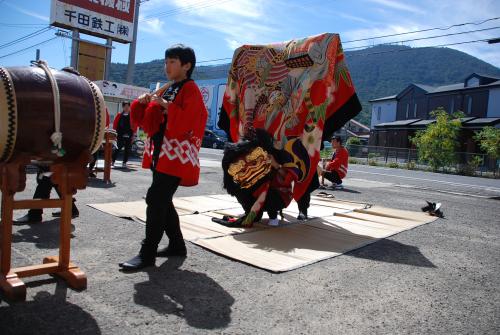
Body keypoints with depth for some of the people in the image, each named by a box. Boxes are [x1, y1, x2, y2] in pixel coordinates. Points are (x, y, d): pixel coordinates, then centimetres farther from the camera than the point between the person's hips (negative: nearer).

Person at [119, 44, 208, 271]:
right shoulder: (164, 90, 18)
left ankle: (147, 254, -4)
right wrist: (141, 103, -2)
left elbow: (186, 123, -20)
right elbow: (145, 121, 16)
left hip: (177, 156, -9)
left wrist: (167, 106, -23)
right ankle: (177, 244, 25)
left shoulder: (191, 90, -6)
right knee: (162, 200, 12)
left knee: (156, 199, -12)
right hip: (160, 154, 9)